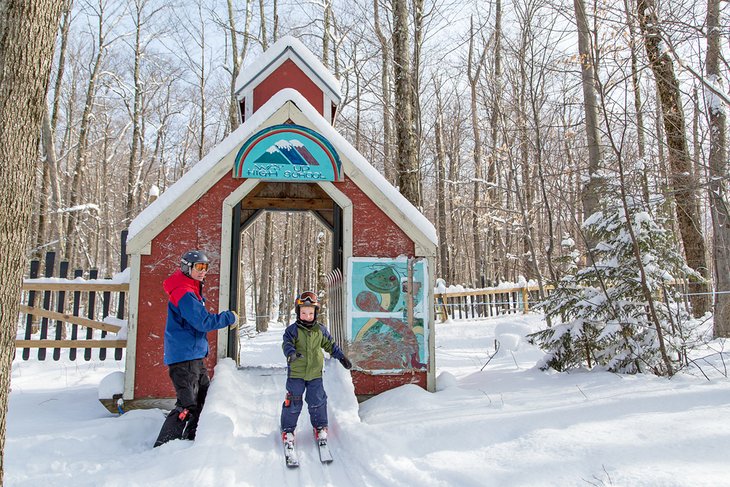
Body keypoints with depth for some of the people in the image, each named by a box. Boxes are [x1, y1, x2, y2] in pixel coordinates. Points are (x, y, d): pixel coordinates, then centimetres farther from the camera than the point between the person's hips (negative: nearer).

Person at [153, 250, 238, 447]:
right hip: (183, 357, -11)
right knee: (187, 405, -10)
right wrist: (229, 317, -11)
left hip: (195, 356, 11)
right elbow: (204, 322, -22)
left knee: (204, 398, 18)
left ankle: (189, 441, 28)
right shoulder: (184, 293, -17)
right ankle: (162, 446, -3)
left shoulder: (192, 291, 16)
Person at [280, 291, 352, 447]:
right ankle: (288, 429, 20)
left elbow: (330, 344, 14)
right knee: (293, 403, 4)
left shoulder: (320, 330, 3)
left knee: (317, 401, 8)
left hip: (315, 373, 2)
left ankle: (320, 426, 27)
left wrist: (341, 357, 10)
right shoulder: (292, 329, -8)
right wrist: (291, 352, -40)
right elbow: (287, 344, -19)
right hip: (296, 373, -2)